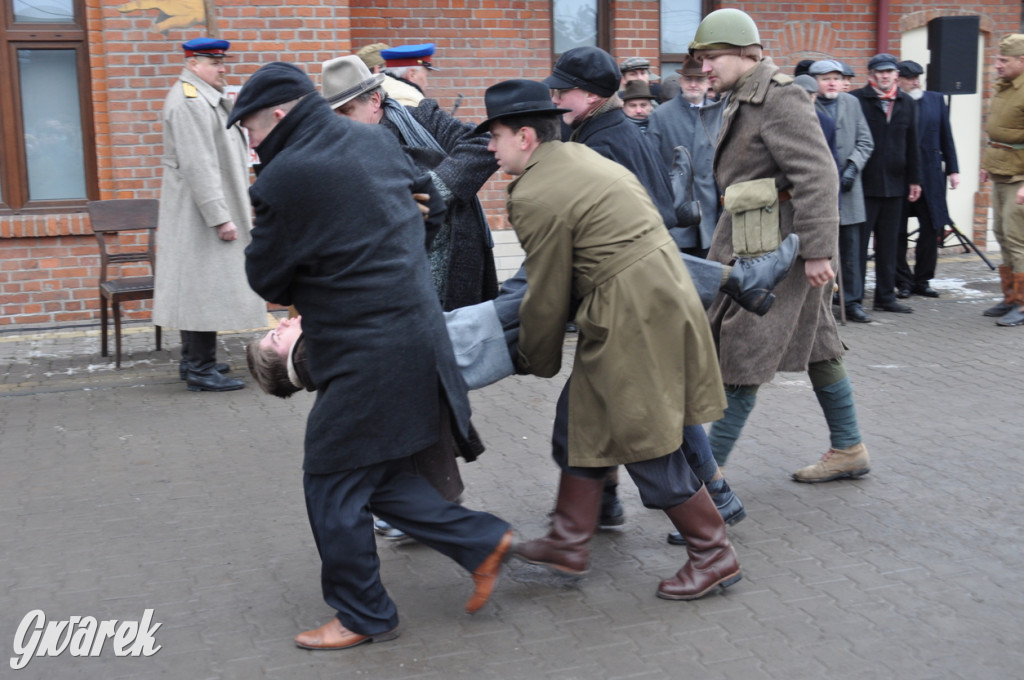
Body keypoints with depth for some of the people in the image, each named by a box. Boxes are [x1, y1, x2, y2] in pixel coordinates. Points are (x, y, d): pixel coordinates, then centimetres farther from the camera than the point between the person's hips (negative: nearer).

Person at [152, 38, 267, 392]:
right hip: (200, 214, -11)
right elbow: (198, 167, -23)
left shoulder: (205, 98, 19)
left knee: (197, 289, 15)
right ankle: (201, 370, -4)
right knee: (205, 288, -8)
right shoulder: (188, 103, -16)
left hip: (203, 214, 11)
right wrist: (220, 217, -24)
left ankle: (193, 360, 23)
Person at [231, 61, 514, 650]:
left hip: (367, 354, -9)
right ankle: (482, 541, 19)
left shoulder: (285, 179, -16)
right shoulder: (375, 140, 8)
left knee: (333, 485, 6)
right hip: (418, 331, 9)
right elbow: (428, 200, 23)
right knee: (375, 477, 19)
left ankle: (364, 616, 19)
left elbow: (266, 280, -5)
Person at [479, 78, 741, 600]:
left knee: (646, 444, 0)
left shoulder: (535, 197, -15)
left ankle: (713, 554, 14)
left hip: (634, 320, -11)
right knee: (582, 415, 17)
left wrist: (536, 360, 7)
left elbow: (547, 299, -9)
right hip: (660, 296, 11)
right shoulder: (578, 156, 14)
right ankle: (569, 541, 25)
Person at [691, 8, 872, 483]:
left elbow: (818, 174, -22)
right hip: (752, 242, 10)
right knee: (815, 344, 15)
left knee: (743, 353, -6)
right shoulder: (744, 100, 15)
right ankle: (848, 449, 26)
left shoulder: (778, 97, -15)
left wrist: (817, 249, -24)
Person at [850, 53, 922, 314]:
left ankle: (885, 296, 18)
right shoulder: (856, 100, -4)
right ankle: (853, 297, 4)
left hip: (894, 184, 5)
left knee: (889, 243, 10)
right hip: (863, 184, -5)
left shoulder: (907, 104, 13)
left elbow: (912, 145, 16)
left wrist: (914, 180, 14)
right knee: (858, 242, -2)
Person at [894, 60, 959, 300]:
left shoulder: (936, 100, 8)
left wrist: (952, 169, 8)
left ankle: (922, 280, 18)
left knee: (931, 230, 5)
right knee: (897, 232, 3)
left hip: (930, 175, 3)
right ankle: (903, 281, 16)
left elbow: (946, 137, 11)